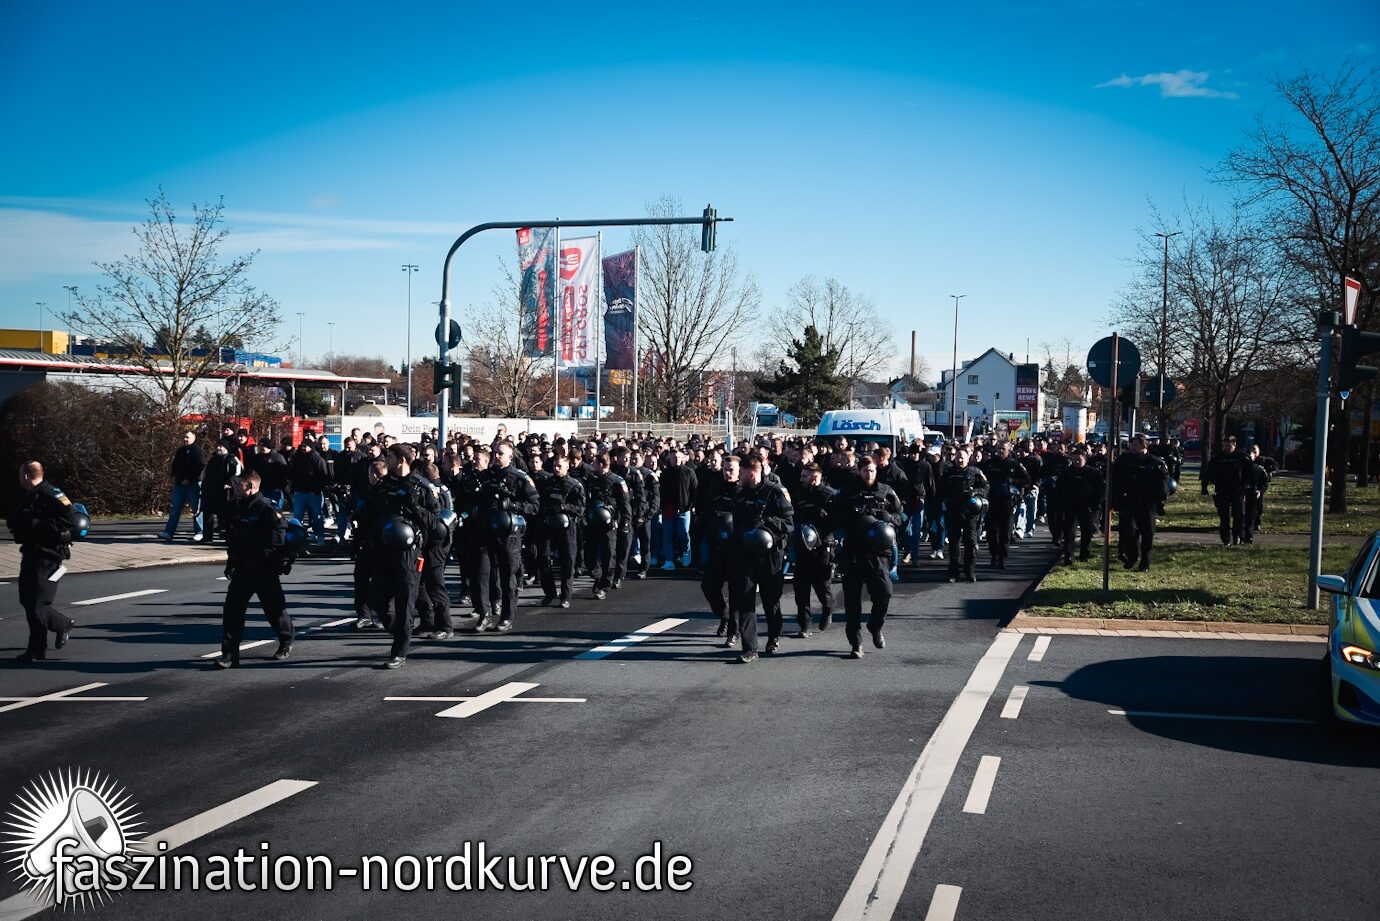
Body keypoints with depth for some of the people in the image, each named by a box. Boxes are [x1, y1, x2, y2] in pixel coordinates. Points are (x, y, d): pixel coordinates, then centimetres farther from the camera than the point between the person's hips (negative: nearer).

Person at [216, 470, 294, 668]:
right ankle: (229, 655, -3)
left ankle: (286, 642, 34)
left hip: (265, 571, -7)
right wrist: (231, 561, 19)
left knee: (274, 608, 9)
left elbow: (278, 533, -21)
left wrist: (263, 556, -23)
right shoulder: (239, 507, 12)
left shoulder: (265, 508, -15)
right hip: (242, 569, 7)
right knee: (232, 609, -3)